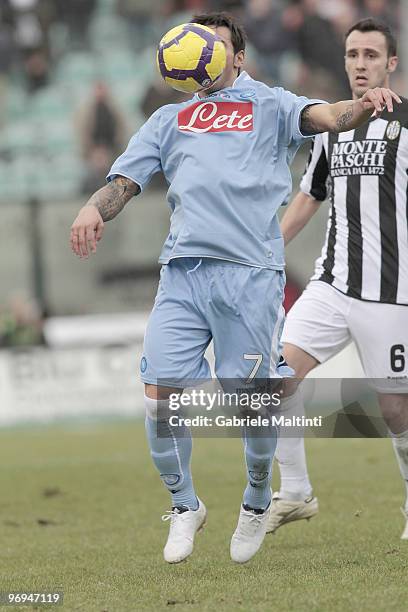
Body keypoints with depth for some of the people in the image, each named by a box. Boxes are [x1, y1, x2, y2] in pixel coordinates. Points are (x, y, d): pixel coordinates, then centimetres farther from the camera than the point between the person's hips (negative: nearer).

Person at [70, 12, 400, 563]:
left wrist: (362, 105, -28)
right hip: (182, 269, 3)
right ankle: (184, 506, 14)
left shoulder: (268, 105, 14)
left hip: (252, 270, -3)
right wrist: (94, 209, -6)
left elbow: (323, 116, -5)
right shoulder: (169, 120, 24)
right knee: (161, 392, -7)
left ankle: (257, 502, 26)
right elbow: (126, 180, 17)